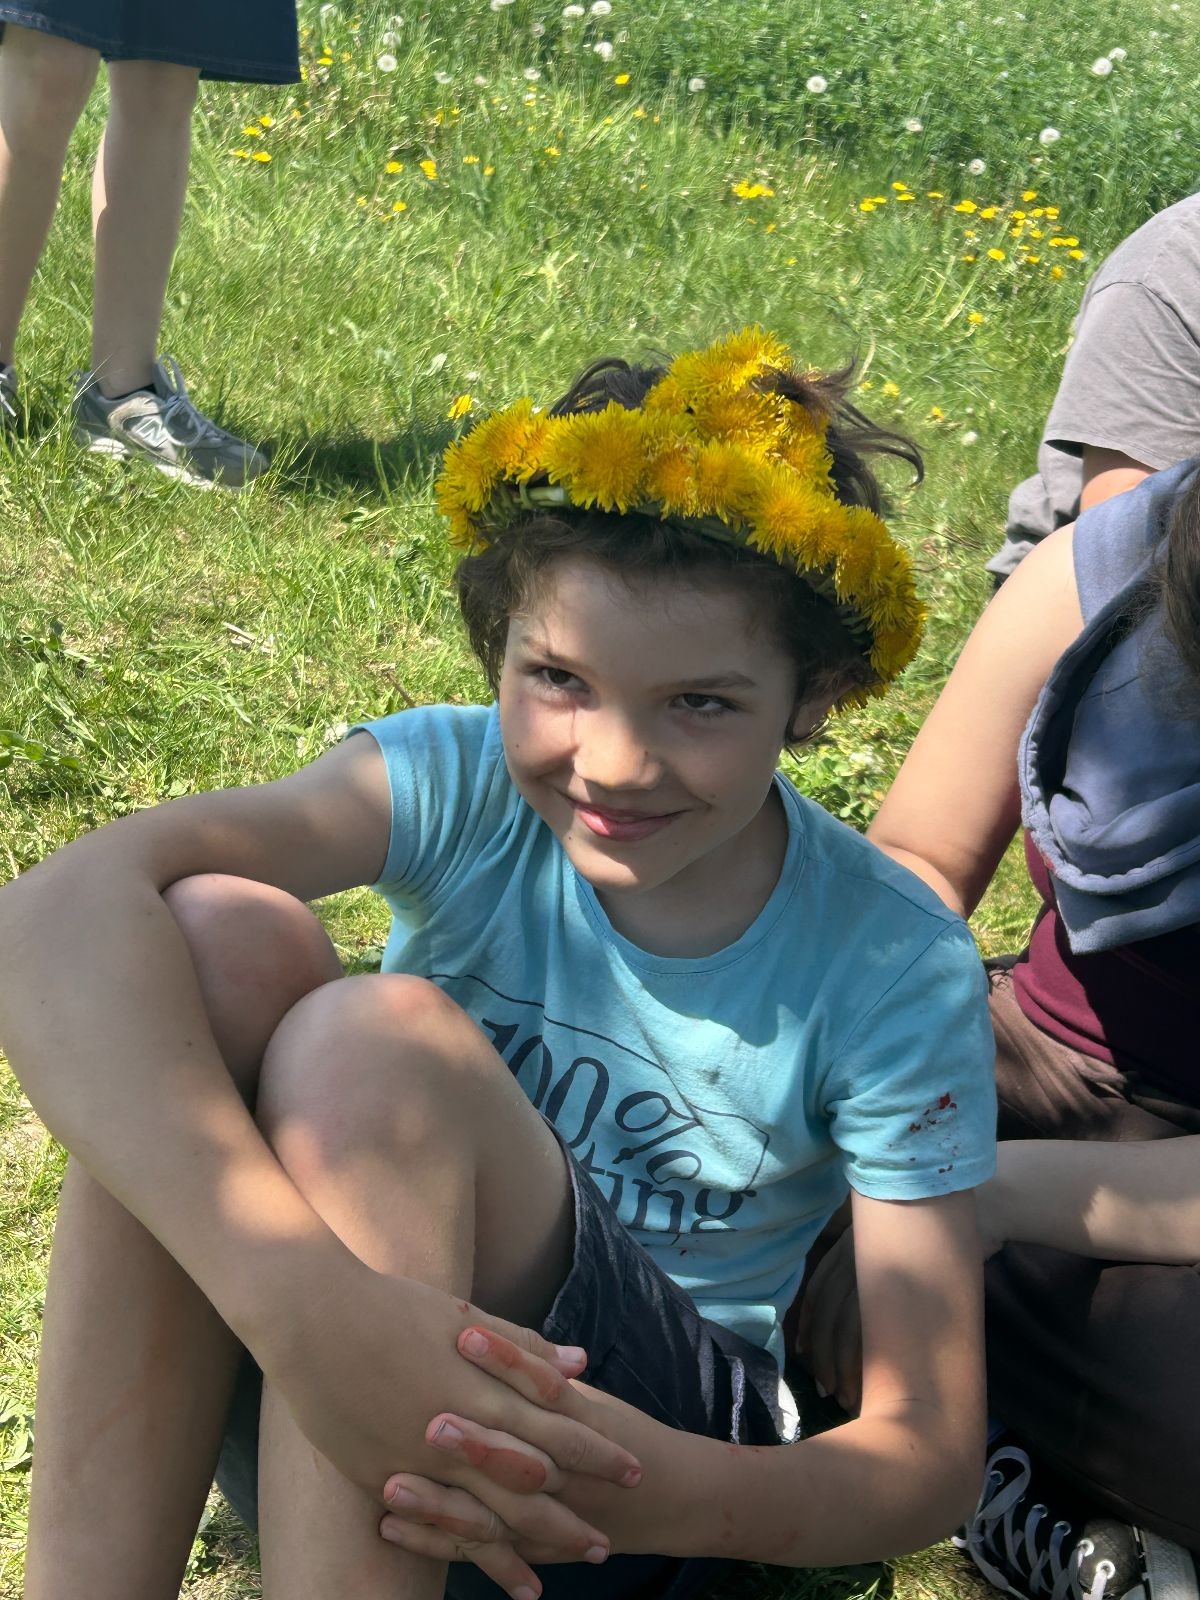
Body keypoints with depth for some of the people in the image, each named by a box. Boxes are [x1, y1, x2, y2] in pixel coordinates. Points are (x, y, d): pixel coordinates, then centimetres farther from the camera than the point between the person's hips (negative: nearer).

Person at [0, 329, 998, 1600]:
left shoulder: (892, 969, -13)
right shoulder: (460, 787, -13)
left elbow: (930, 1451, -12)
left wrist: (678, 1497, -35)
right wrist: (300, 1293, -48)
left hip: (657, 1428, -2)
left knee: (376, 1044, -31)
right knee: (217, 935, -28)